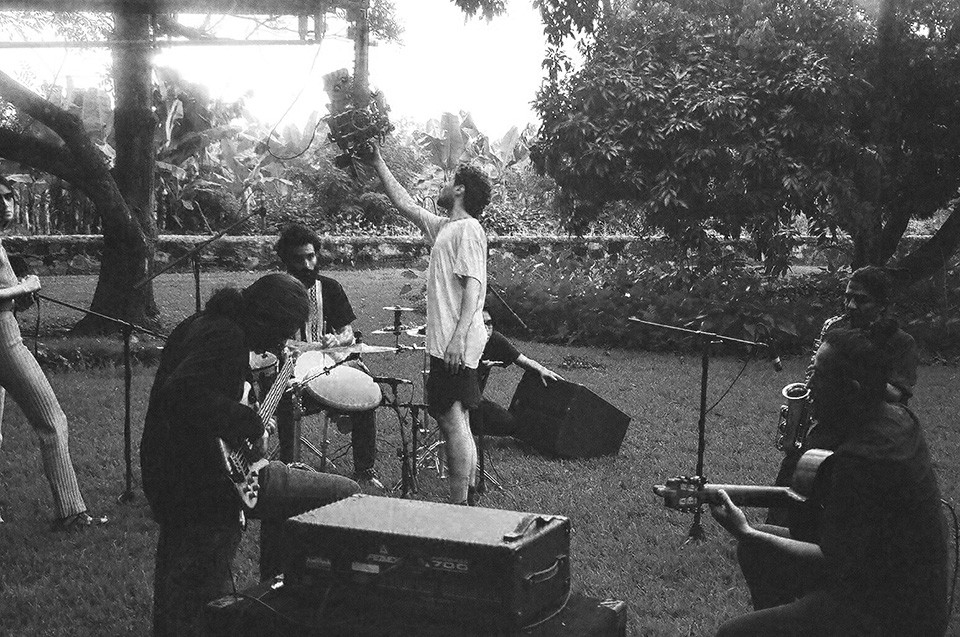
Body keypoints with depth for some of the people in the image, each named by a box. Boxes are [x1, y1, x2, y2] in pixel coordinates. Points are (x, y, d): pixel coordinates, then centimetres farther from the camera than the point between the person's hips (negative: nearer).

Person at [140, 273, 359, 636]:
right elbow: (185, 391, -33)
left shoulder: (202, 322, 14)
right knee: (347, 495, -5)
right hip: (210, 480, -11)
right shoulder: (226, 336, -17)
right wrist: (249, 424, -24)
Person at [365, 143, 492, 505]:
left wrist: (458, 337, -27)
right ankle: (470, 498, 17)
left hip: (455, 345, -10)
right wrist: (378, 165, 31)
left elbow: (473, 286, -19)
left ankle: (458, 508, -8)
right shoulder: (444, 227, 19)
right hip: (446, 343, 10)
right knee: (457, 423, 12)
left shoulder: (468, 228, -10)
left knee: (452, 420, -10)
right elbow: (404, 204, 29)